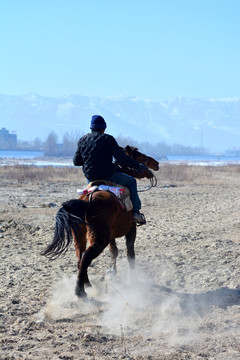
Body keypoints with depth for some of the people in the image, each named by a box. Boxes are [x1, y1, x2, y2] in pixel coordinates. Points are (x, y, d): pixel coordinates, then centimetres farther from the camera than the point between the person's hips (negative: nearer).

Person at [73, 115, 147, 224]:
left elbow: (76, 161, 10)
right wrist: (138, 166, -3)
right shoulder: (108, 139, -9)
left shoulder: (82, 140, 5)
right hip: (108, 177, -5)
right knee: (131, 181, 18)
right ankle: (135, 212, 10)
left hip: (90, 178, 5)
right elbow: (122, 159, -15)